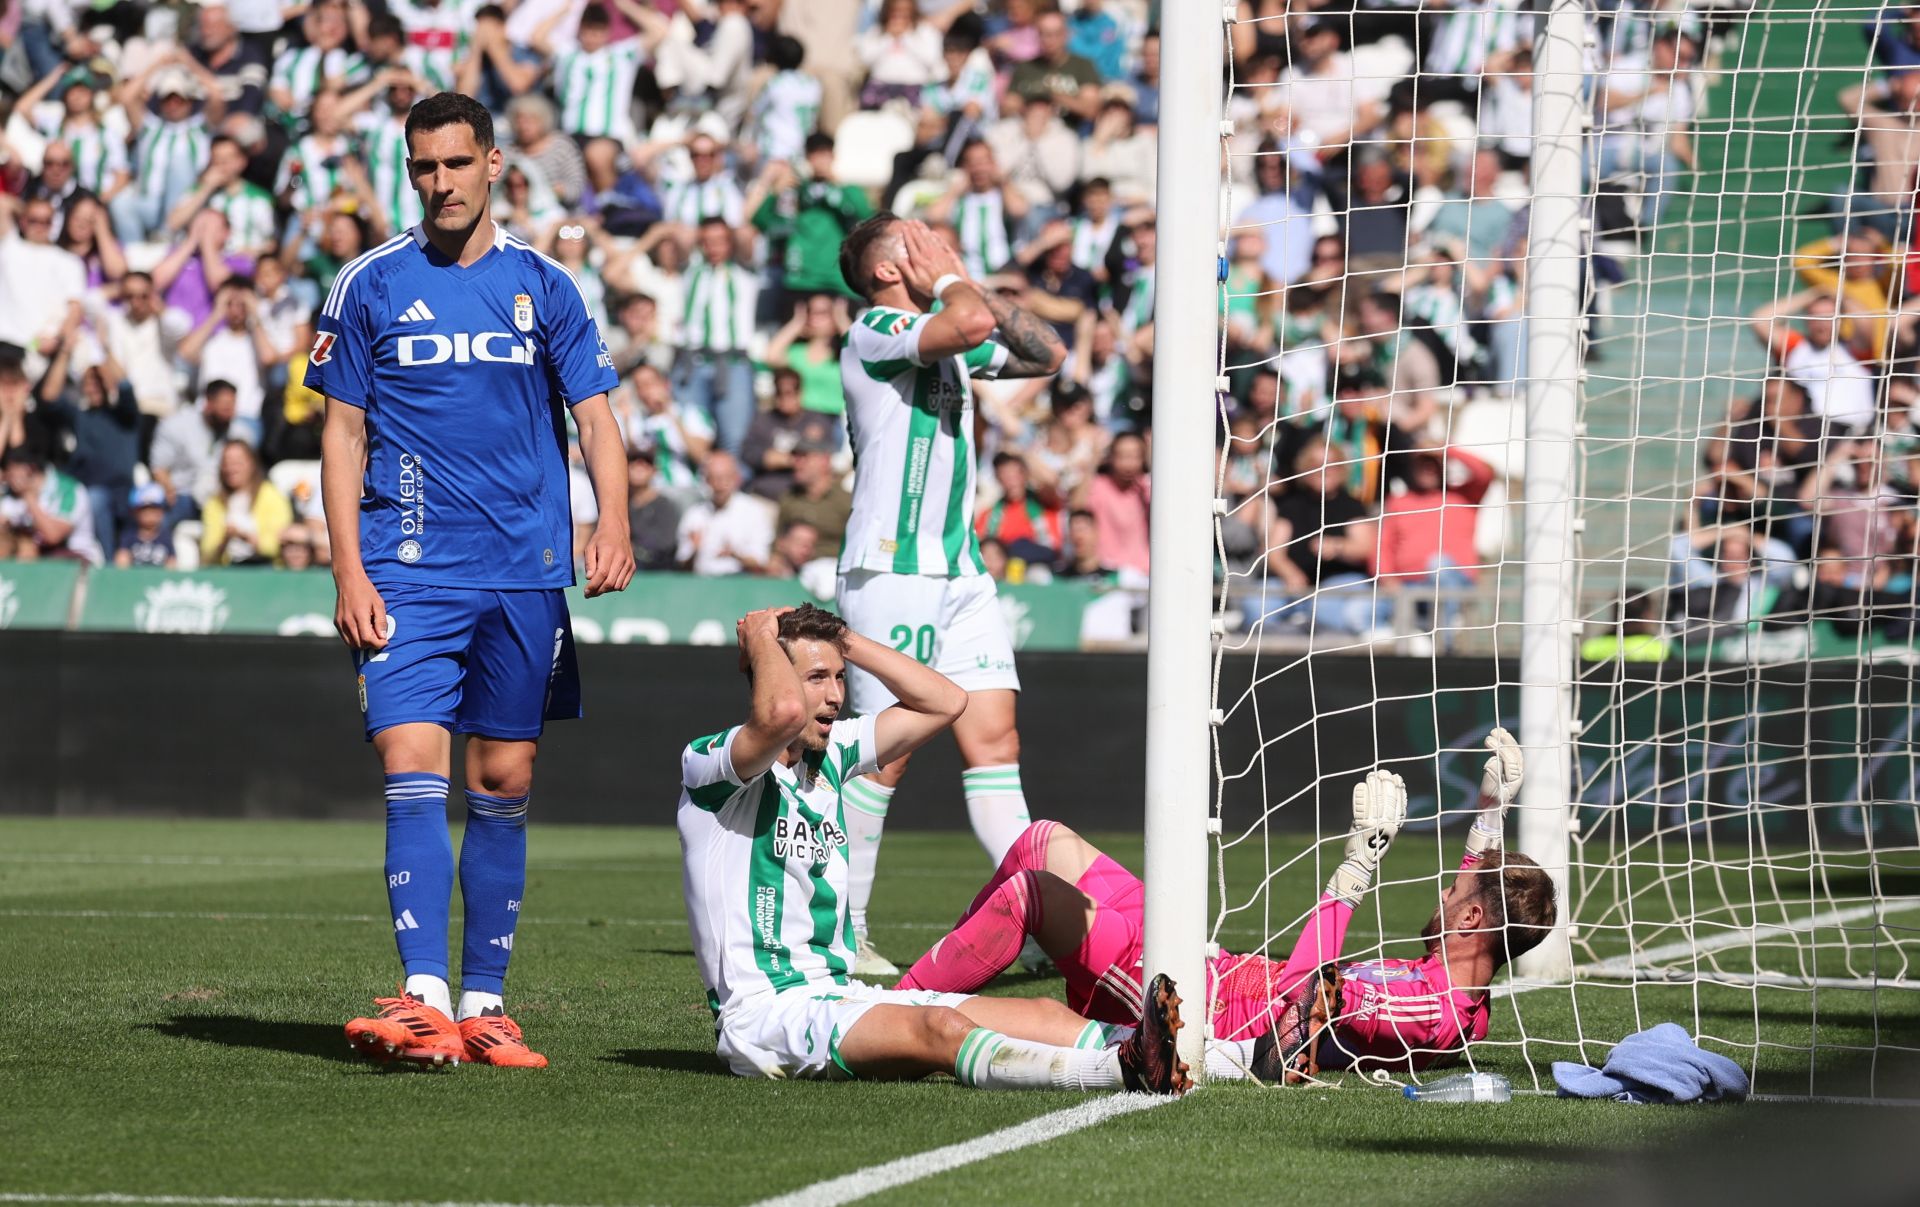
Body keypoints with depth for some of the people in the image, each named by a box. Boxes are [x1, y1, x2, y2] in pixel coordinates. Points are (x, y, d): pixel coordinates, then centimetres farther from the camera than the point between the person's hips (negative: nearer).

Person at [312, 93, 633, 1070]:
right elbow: (342, 436, 6)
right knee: (413, 770, -14)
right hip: (408, 574, -2)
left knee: (505, 785, 4)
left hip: (524, 575, 2)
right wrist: (348, 570, -3)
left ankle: (484, 1003, 11)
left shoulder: (543, 287, 7)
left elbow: (594, 413, 6)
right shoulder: (370, 286, 4)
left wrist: (613, 521, -12)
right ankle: (424, 998, -21)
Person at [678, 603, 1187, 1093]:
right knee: (938, 1029, -35)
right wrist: (759, 638, -12)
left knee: (1043, 1016, -11)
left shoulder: (829, 753, 15)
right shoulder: (709, 764, -9)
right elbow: (784, 712, -31)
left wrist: (845, 640, 11)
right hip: (763, 1014, -9)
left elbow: (945, 701, 16)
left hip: (839, 996, 10)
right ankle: (1124, 1067, -56)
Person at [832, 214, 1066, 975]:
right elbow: (970, 323, -26)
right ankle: (839, 933, 3)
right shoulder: (874, 332, -9)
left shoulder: (943, 334, 17)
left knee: (995, 743, 0)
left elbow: (1048, 354, 20)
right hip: (891, 574, -8)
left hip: (960, 572, 8)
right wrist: (951, 278, -5)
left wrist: (975, 288, 11)